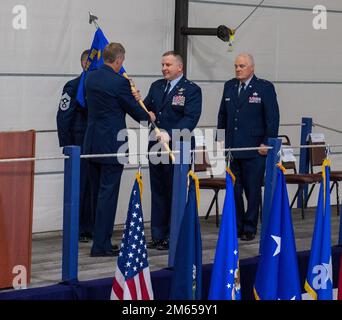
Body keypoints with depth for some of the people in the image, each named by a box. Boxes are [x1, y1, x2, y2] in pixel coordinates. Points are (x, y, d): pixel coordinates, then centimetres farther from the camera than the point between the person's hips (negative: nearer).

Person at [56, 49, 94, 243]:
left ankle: (91, 229, 15)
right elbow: (63, 117, -7)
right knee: (79, 187, 0)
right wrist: (67, 146, -10)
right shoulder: (74, 87, -5)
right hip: (80, 145, -5)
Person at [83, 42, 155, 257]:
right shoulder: (119, 82, -16)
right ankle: (101, 245, -2)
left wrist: (130, 95, 27)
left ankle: (102, 240, 21)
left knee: (98, 193, 14)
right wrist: (149, 117, 16)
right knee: (108, 194, -4)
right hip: (112, 144, -8)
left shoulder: (91, 78, 6)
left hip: (93, 143, 8)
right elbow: (134, 110, -5)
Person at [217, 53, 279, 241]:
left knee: (253, 190, 1)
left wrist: (267, 143, -9)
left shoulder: (265, 88, -3)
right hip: (231, 148, 4)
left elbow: (272, 118, -5)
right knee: (233, 190, 5)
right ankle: (236, 227, 15)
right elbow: (222, 115, 19)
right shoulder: (229, 87, 12)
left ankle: (249, 229, 9)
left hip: (254, 149, -4)